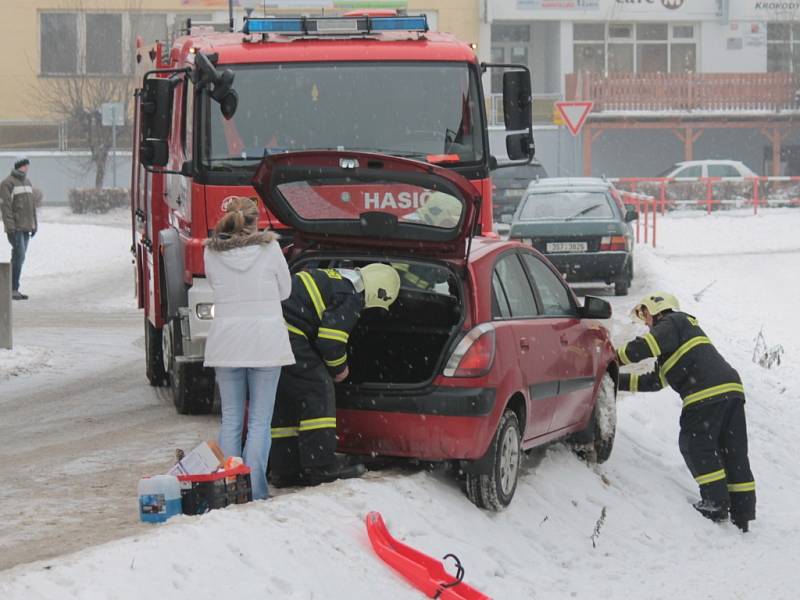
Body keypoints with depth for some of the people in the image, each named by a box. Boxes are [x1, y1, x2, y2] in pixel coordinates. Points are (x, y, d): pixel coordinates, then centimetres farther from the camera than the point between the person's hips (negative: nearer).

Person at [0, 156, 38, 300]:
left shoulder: (27, 183, 17)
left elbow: (32, 205, 21)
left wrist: (34, 225, 16)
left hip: (26, 227, 8)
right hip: (15, 227, -8)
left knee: (19, 257, 7)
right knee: (19, 256, -14)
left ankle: (13, 289, 10)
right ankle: (13, 289, -11)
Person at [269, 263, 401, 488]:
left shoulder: (336, 279, 23)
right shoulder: (352, 298, -7)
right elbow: (330, 340, -14)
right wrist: (339, 367, 5)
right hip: (286, 335, -10)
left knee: (284, 400, 15)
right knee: (317, 390, -3)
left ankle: (284, 468, 17)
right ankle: (322, 465, -5)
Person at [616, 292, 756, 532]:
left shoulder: (673, 323, 7)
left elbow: (646, 347, -12)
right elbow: (655, 380, 34)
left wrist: (617, 356, 3)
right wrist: (619, 380, 32)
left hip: (707, 392, -9)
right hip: (732, 389, 9)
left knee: (696, 446, -1)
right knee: (734, 452, 8)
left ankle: (716, 503, -6)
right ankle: (742, 512, 8)